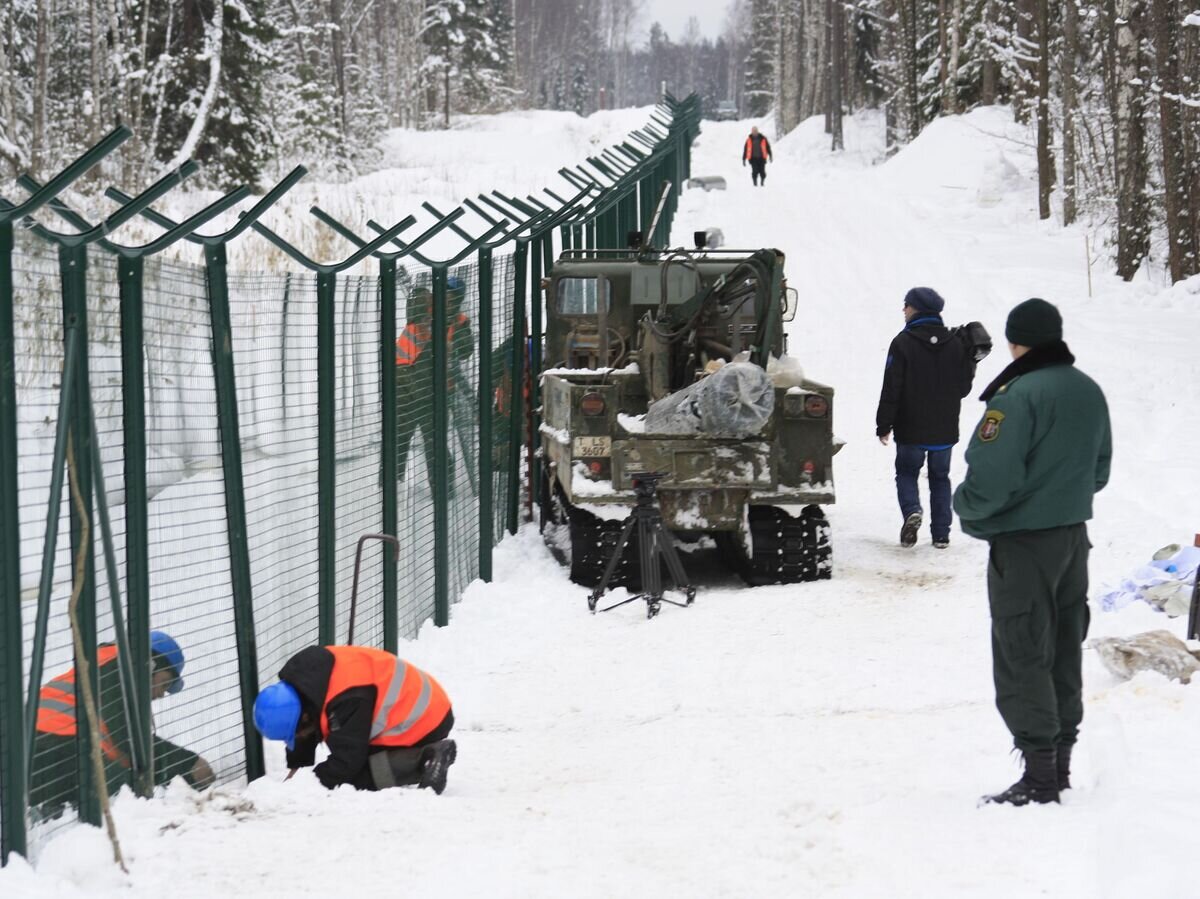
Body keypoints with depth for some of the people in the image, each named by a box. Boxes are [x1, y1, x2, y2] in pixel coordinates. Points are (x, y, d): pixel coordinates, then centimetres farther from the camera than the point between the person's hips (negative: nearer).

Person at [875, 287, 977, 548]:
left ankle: (911, 511, -14)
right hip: (945, 429, 3)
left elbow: (891, 389, -12)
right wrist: (970, 360, 20)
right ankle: (941, 534, 11)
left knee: (906, 472, 13)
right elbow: (963, 387, 4)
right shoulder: (955, 344, 0)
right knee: (940, 478, 14)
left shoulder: (903, 343, -12)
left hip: (911, 429, -3)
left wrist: (884, 425, -4)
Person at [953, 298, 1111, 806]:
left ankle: (1040, 774, -4)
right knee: (1064, 653, 15)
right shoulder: (1089, 392, 6)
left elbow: (991, 479, -24)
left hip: (1023, 543, -8)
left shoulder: (1018, 396, -21)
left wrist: (965, 504, -5)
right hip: (1074, 536, 8)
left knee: (1021, 659, -2)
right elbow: (1099, 471, 16)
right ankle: (1061, 761, 23)